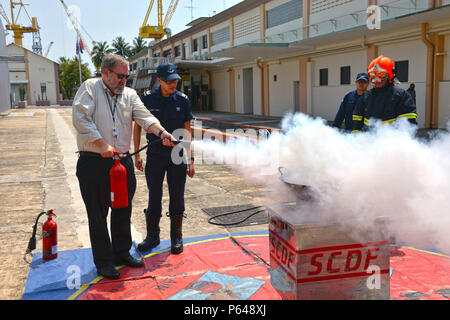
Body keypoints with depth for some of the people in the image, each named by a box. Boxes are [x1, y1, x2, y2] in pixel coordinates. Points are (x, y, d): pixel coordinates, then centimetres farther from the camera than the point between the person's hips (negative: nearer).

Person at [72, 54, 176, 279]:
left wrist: (161, 132, -21)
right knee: (98, 215, 4)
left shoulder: (129, 95, 11)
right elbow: (80, 119, -14)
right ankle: (104, 261, 17)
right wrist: (102, 145, -20)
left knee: (123, 212, 14)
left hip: (122, 161, 5)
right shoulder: (90, 88, -2)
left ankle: (122, 253, 31)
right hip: (94, 163, -5)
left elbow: (144, 117, -2)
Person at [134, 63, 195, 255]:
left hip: (177, 156, 0)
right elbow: (138, 126, 5)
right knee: (154, 198, 11)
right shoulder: (148, 98, -3)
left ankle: (176, 239, 23)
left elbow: (187, 131, 2)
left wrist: (190, 159, -2)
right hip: (154, 156, 0)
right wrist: (137, 154, 2)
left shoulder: (183, 100, -1)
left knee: (177, 199, 8)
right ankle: (152, 236, 28)